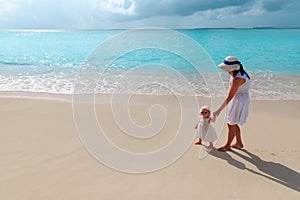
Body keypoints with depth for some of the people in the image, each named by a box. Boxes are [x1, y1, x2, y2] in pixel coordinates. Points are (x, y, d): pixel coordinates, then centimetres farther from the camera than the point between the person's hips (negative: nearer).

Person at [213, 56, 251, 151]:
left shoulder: (237, 79, -29)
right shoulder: (239, 72, 1)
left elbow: (229, 97, -30)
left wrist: (219, 110, -27)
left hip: (239, 101, -10)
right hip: (236, 99, 10)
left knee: (231, 124, 5)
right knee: (233, 123, 20)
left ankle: (227, 145, 24)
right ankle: (239, 143, 36)